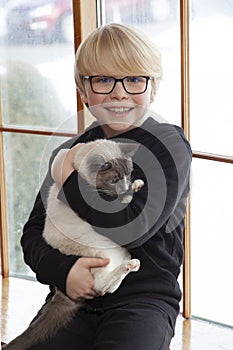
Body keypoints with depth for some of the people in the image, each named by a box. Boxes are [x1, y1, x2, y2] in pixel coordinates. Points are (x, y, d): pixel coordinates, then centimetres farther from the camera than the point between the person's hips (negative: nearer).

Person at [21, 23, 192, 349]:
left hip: (144, 296, -4)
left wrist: (70, 177, -8)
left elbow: (128, 230, -16)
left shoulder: (169, 143, -4)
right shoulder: (70, 152, 11)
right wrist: (62, 271, -11)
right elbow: (33, 233, 10)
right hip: (74, 296, 4)